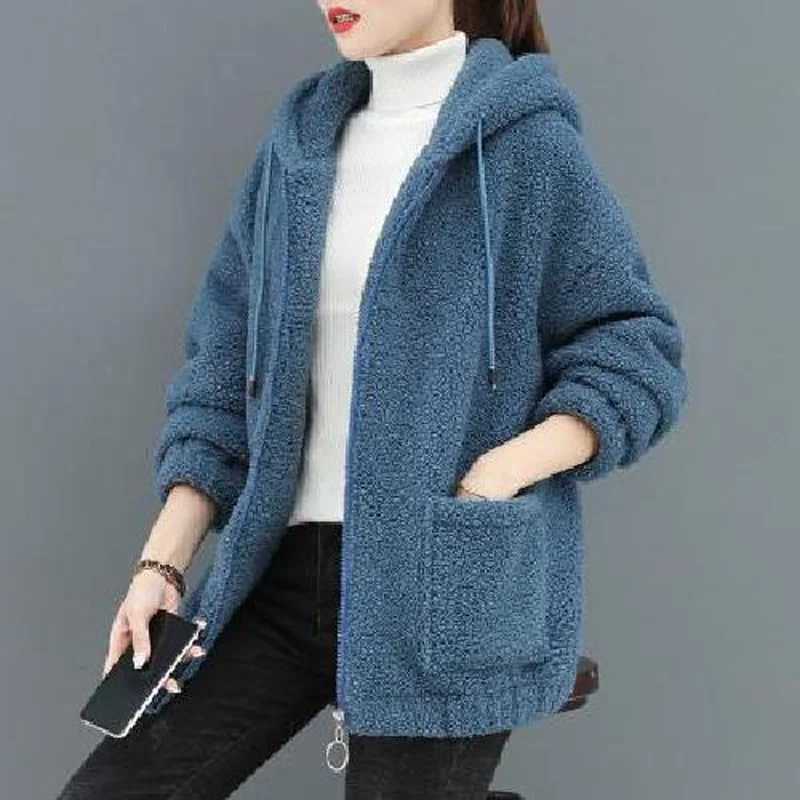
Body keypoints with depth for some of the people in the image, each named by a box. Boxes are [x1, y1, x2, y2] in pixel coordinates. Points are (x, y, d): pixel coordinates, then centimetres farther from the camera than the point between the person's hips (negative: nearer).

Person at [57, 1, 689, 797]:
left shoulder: (526, 142, -5)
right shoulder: (298, 145, 11)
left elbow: (637, 356, -3)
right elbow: (223, 366, 10)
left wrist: (503, 469, -18)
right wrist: (161, 562, 3)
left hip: (449, 588, -5)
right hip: (290, 567, 5)